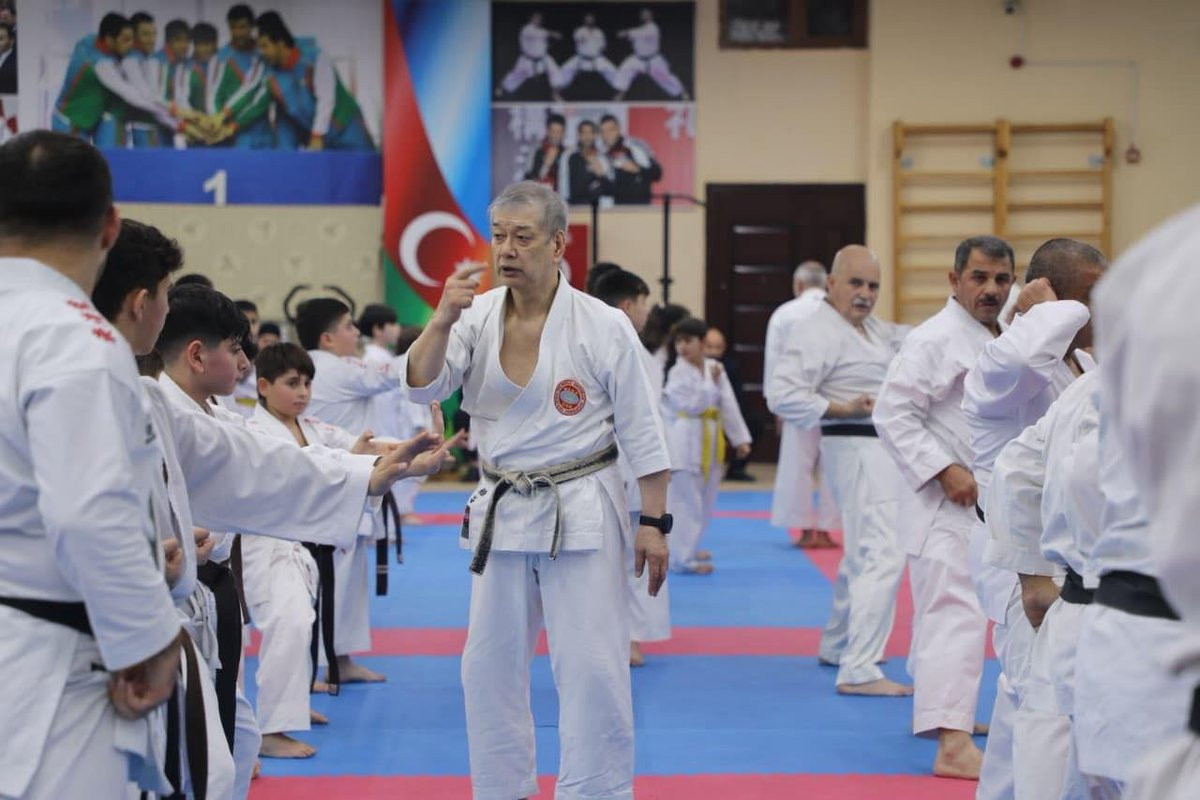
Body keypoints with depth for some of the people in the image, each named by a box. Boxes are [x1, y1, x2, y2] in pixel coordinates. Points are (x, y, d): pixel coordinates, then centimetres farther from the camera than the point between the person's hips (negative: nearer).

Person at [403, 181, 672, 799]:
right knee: (490, 665, 12)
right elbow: (422, 385, -11)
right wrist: (442, 321, -27)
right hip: (501, 512, 4)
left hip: (581, 514, -4)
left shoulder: (603, 326, -9)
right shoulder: (477, 317, 0)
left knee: (591, 668, -3)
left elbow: (641, 431, -5)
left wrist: (654, 522, -7)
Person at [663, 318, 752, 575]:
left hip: (709, 441, 7)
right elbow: (690, 405, -18)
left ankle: (689, 548, 34)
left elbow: (729, 405, 9)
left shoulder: (714, 368, 6)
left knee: (704, 501, 18)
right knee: (686, 501, -9)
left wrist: (740, 438, 8)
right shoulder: (676, 371, -11)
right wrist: (711, 385, -19)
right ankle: (683, 558, -4)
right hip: (684, 441, -7)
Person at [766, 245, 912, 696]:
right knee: (883, 556, -18)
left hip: (882, 452, 11)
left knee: (862, 555, 23)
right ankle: (858, 672, -21)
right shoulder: (820, 332, -17)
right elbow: (781, 394, -23)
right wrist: (842, 409, -26)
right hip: (858, 451, -11)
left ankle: (837, 646, 38)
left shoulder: (870, 329, 14)